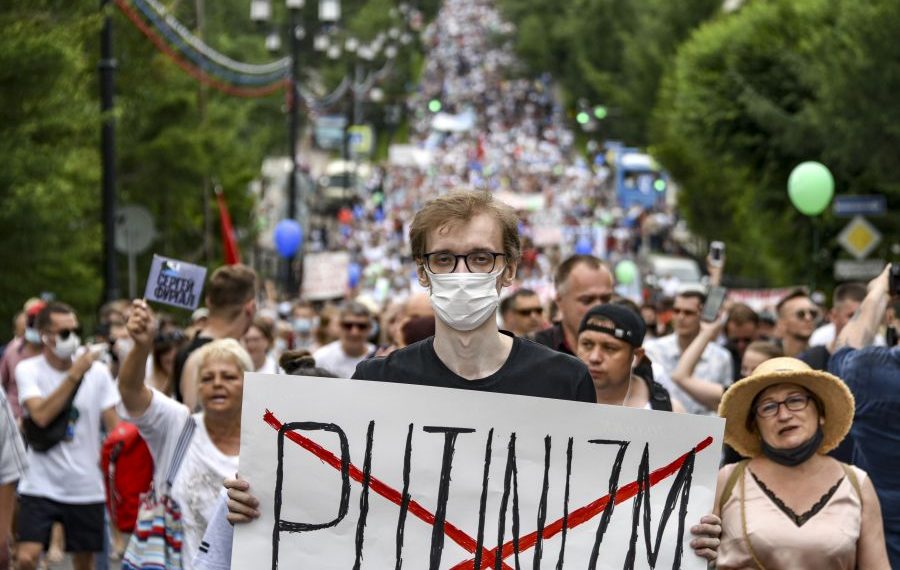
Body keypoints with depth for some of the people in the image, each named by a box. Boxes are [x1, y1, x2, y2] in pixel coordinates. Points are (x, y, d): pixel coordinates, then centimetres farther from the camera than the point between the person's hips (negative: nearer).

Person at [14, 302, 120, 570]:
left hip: (87, 486, 2)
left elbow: (114, 426, 2)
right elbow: (41, 415, -21)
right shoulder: (28, 370, -5)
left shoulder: (97, 371, 0)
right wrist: (74, 375, -22)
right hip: (41, 485, -2)